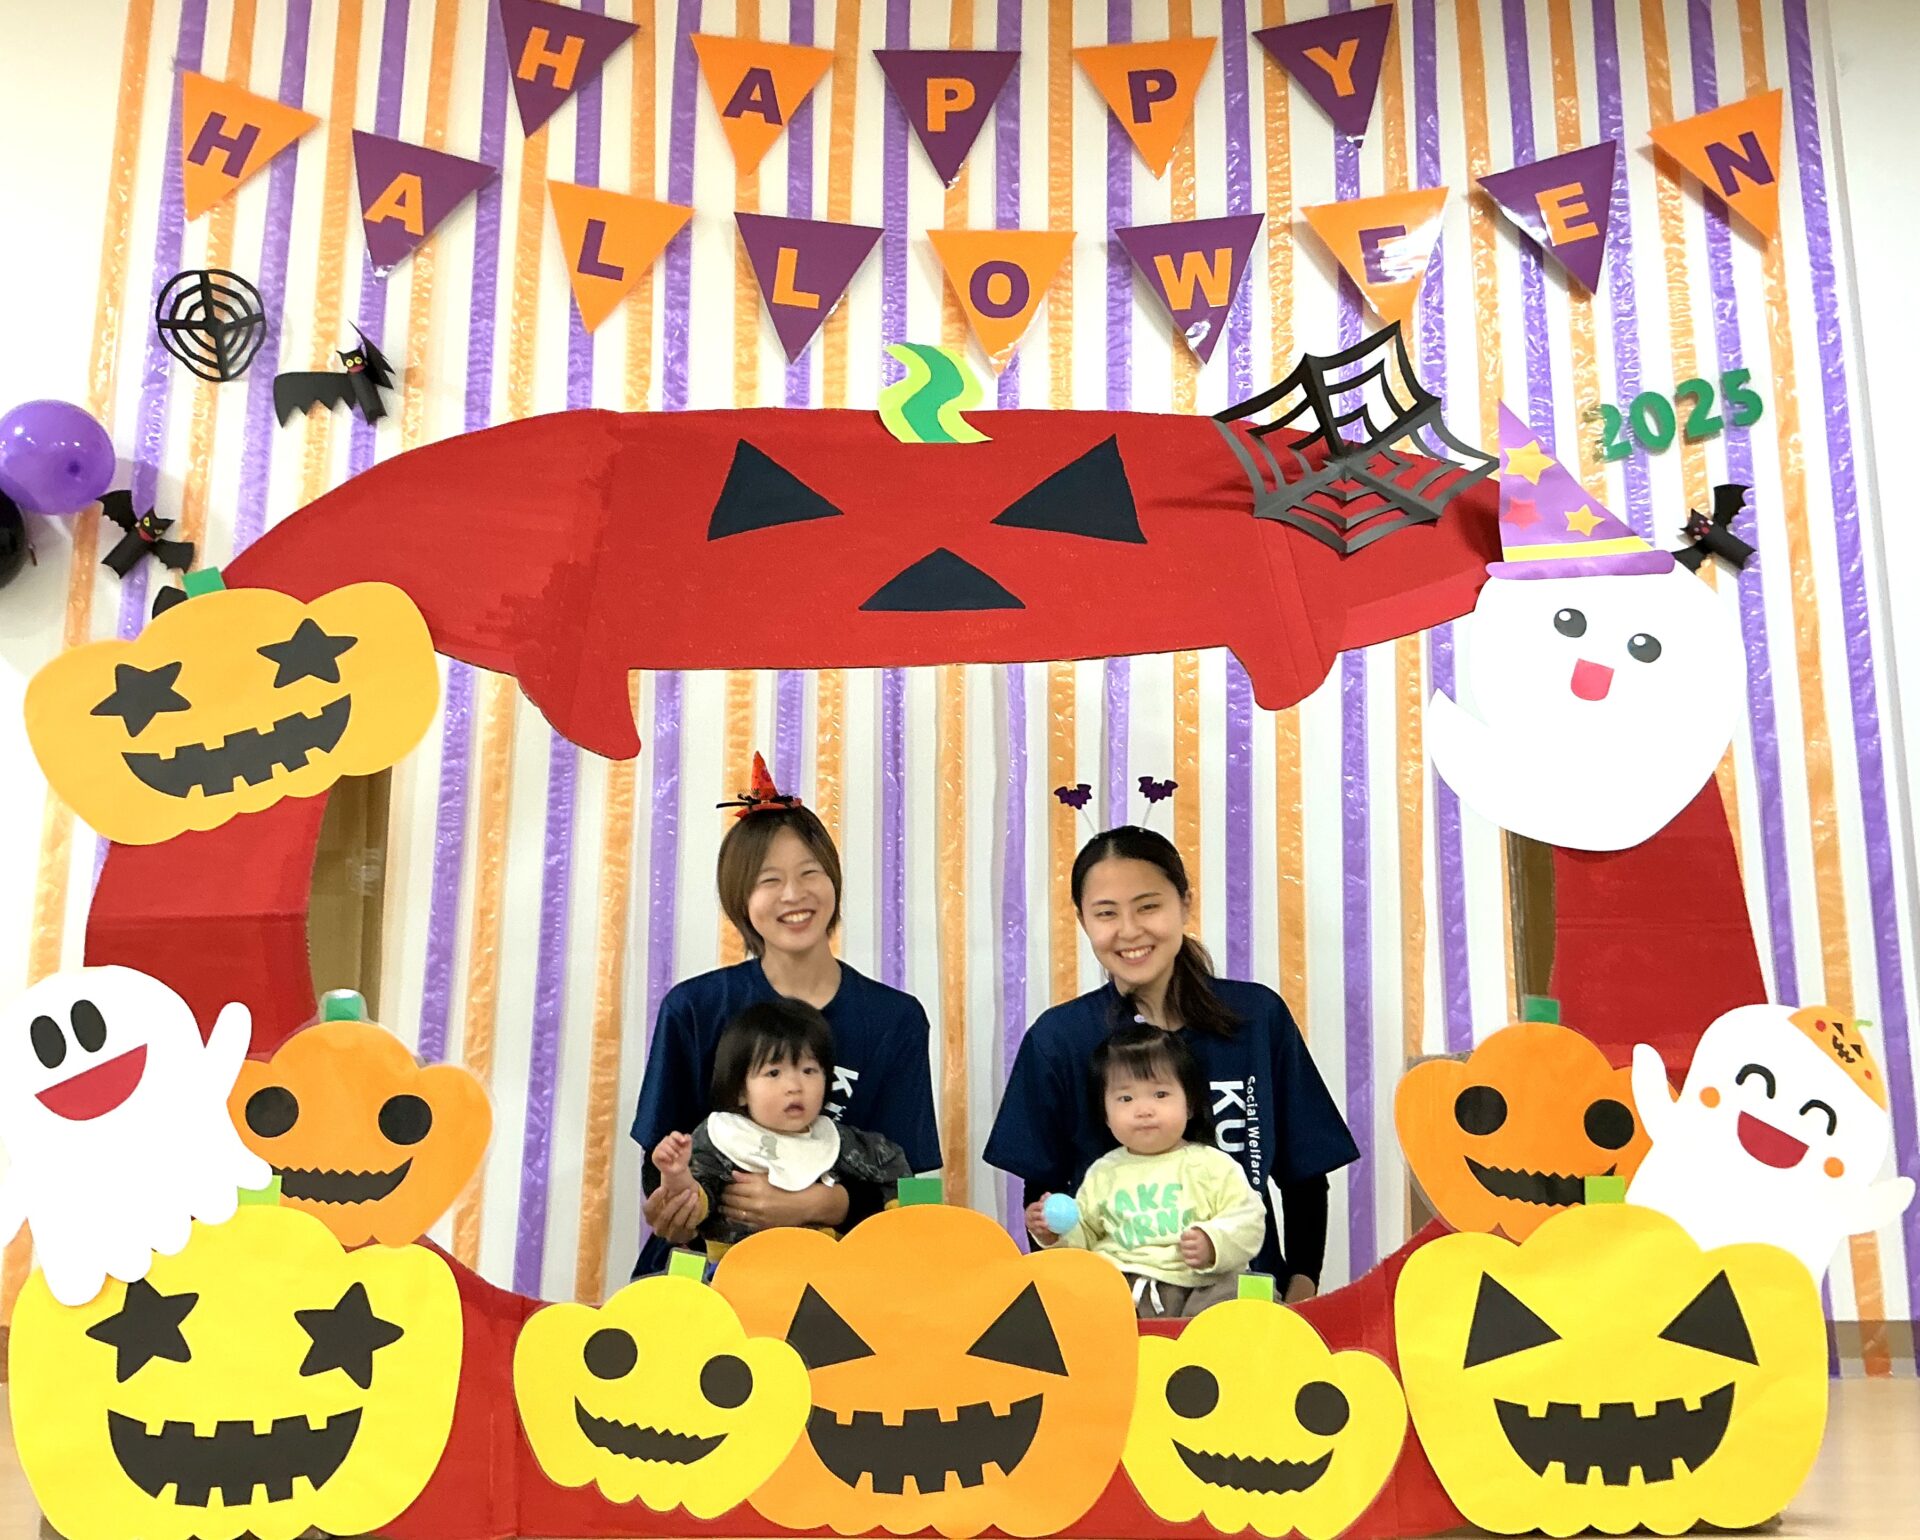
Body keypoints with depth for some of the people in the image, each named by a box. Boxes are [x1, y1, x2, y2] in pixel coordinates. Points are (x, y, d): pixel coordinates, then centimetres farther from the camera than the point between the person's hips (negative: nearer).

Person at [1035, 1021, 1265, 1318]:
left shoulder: (1214, 1165, 7)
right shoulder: (1103, 1173, 19)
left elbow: (1248, 1220, 2)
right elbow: (1085, 1235, 26)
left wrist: (1213, 1244, -15)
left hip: (1198, 1286, -2)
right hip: (1113, 1287, 3)